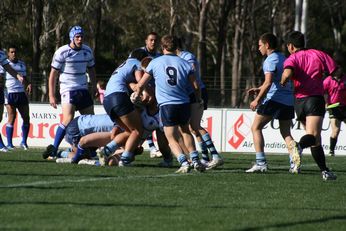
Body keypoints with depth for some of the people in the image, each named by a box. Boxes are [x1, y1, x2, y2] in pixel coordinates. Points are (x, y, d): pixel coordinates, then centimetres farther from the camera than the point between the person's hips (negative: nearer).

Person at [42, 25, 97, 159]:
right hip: (68, 90, -6)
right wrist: (51, 95, -10)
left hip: (83, 90, 6)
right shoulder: (62, 52, -9)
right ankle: (54, 149, -22)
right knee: (68, 120, -22)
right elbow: (53, 74, -6)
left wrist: (94, 87, 12)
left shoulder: (87, 51, 7)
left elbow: (91, 70, 22)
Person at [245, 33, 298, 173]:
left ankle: (261, 163, -6)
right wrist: (258, 89, 27)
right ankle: (295, 161, -10)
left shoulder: (270, 60, -8)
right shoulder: (283, 58, 20)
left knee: (256, 128, 3)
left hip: (274, 99, -8)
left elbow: (268, 83, -19)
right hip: (289, 100, 8)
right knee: (286, 133, 11)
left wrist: (257, 100, -14)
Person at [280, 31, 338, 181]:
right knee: (313, 136, -17)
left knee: (315, 140, 14)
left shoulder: (292, 59, 4)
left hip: (299, 102, 2)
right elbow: (336, 71, 3)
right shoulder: (318, 54, 8)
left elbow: (287, 73, -19)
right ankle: (299, 146, -49)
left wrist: (282, 83, 0)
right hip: (316, 99, -2)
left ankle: (325, 171, 13)